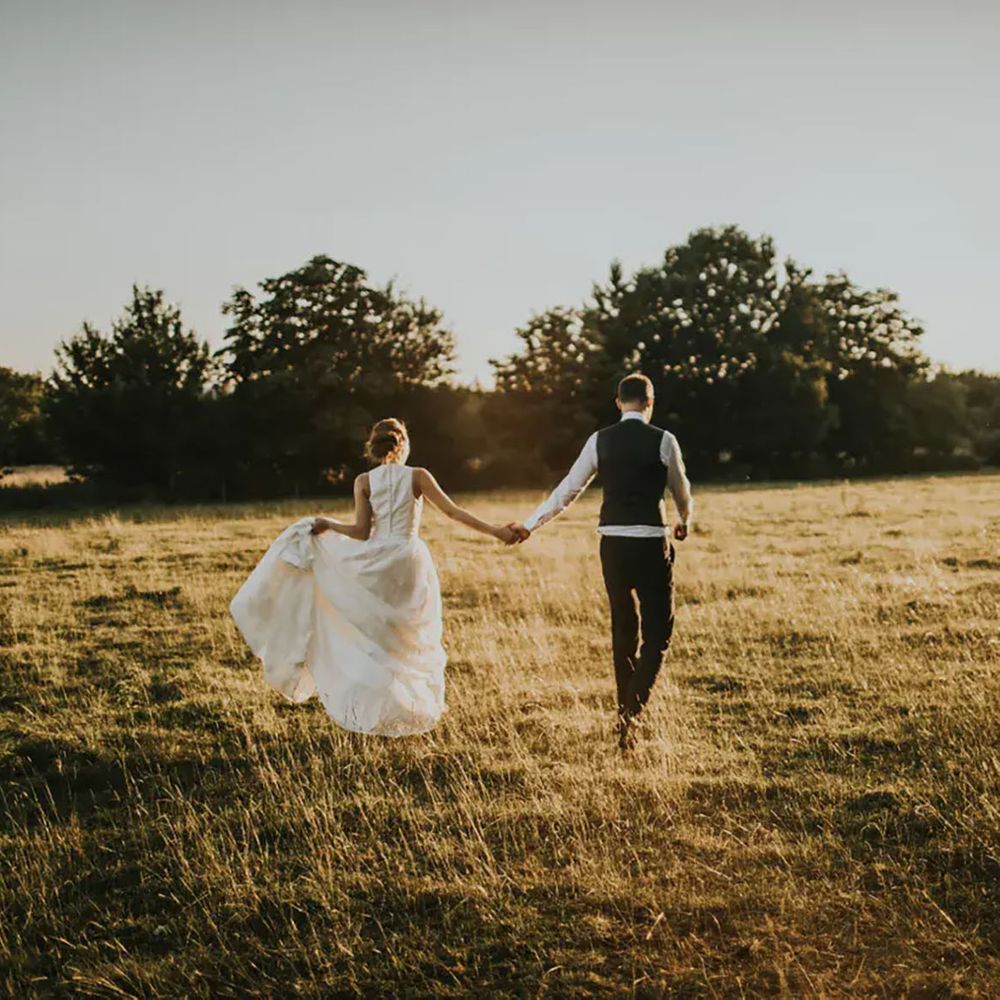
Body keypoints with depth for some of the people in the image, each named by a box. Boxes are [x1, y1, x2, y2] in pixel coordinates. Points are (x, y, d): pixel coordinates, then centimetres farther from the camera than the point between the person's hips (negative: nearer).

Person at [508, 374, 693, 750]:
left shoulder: (600, 440, 3)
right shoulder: (663, 440, -3)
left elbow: (567, 490, 6)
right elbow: (681, 490, 12)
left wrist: (530, 525, 17)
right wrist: (684, 521, 34)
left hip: (612, 544, 3)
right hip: (651, 545, -3)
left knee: (623, 628, 17)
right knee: (657, 632, 5)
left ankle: (626, 710, 25)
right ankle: (632, 709, -13)